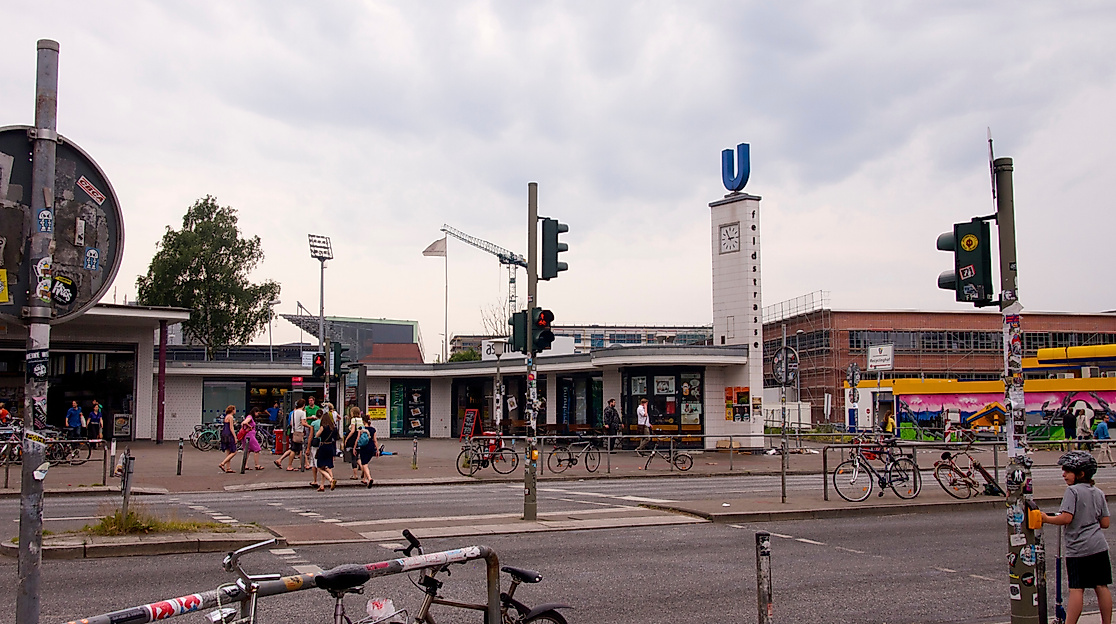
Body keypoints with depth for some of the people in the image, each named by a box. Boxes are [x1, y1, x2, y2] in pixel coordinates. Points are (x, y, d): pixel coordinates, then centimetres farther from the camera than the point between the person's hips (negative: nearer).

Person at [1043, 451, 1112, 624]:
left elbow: (1066, 518, -19)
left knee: (1076, 589, -7)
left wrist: (1046, 519, -6)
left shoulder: (1072, 490, -11)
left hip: (1078, 548, -6)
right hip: (1099, 546, 7)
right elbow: (1105, 523, 10)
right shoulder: (1098, 492, 10)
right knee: (1101, 586, 10)